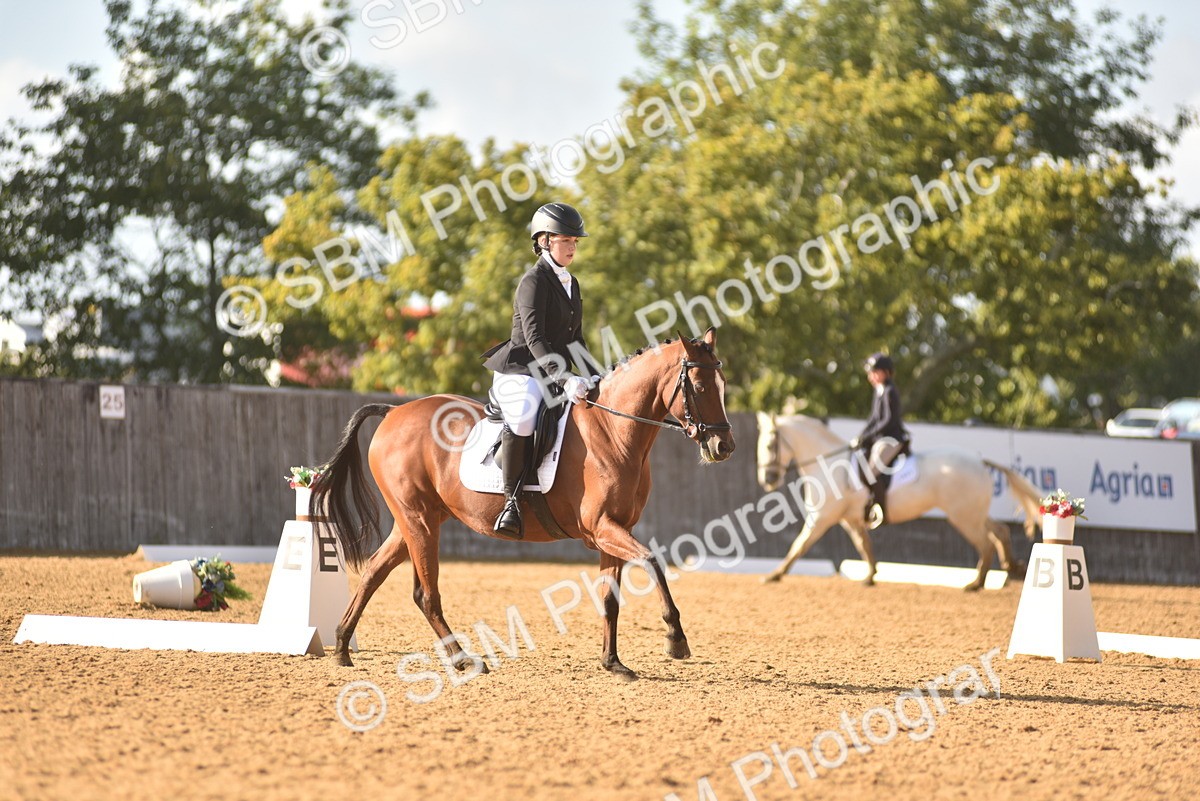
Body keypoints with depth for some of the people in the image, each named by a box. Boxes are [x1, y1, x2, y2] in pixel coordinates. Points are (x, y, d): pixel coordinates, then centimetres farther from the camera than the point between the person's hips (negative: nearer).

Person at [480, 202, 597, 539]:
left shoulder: (571, 284, 17)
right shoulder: (534, 281, -9)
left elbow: (575, 341, 25)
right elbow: (534, 338, -21)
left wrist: (593, 379, 12)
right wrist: (564, 381, -32)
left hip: (557, 376, 9)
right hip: (521, 372, -9)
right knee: (524, 416, -38)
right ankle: (512, 501, -32)